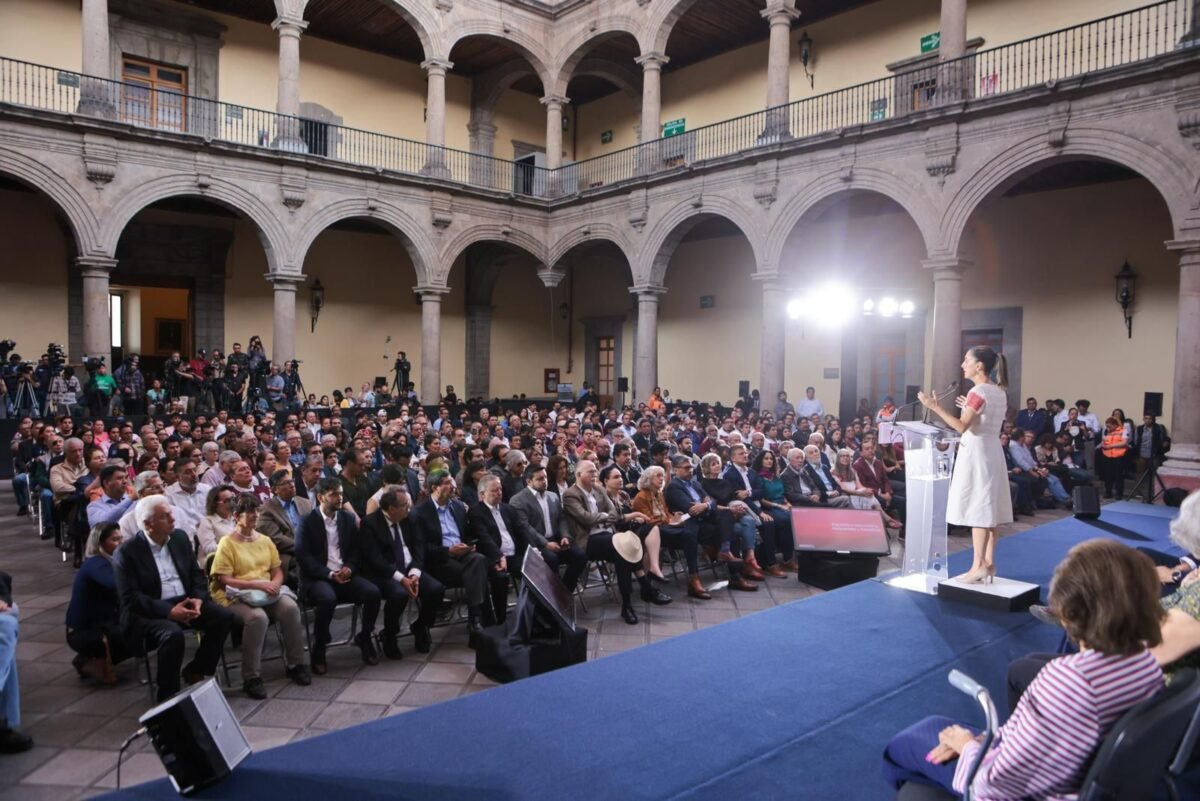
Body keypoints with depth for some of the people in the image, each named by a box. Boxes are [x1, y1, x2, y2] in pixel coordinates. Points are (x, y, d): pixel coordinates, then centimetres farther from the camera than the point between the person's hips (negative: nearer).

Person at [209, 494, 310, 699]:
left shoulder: (265, 540, 14)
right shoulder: (227, 543, -3)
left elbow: (277, 570, 16)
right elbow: (224, 580, -11)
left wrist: (275, 584, -8)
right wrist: (258, 584, -19)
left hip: (268, 594, 5)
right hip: (237, 596, -5)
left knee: (290, 607, -26)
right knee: (258, 617, -36)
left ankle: (294, 665, -9)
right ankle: (251, 677, -21)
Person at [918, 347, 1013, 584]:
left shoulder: (978, 392, -15)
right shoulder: (999, 392, 11)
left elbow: (962, 427, -21)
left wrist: (936, 407, -23)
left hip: (976, 452, -9)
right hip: (992, 451, 9)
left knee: (977, 509, -6)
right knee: (988, 509, 10)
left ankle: (978, 566, -3)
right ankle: (988, 563, 15)